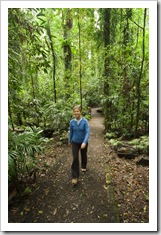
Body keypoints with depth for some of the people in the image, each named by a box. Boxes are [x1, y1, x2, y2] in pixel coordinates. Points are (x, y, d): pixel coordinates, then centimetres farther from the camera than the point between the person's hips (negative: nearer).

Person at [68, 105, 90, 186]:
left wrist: (84, 142, -36)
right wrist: (69, 141, 14)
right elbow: (71, 132, 3)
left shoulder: (85, 121, -19)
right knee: (75, 159, -5)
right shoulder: (72, 122, -11)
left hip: (83, 142, 0)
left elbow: (87, 132, -24)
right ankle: (75, 177, 7)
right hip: (75, 142, 1)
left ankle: (83, 166, 52)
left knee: (83, 155, 22)